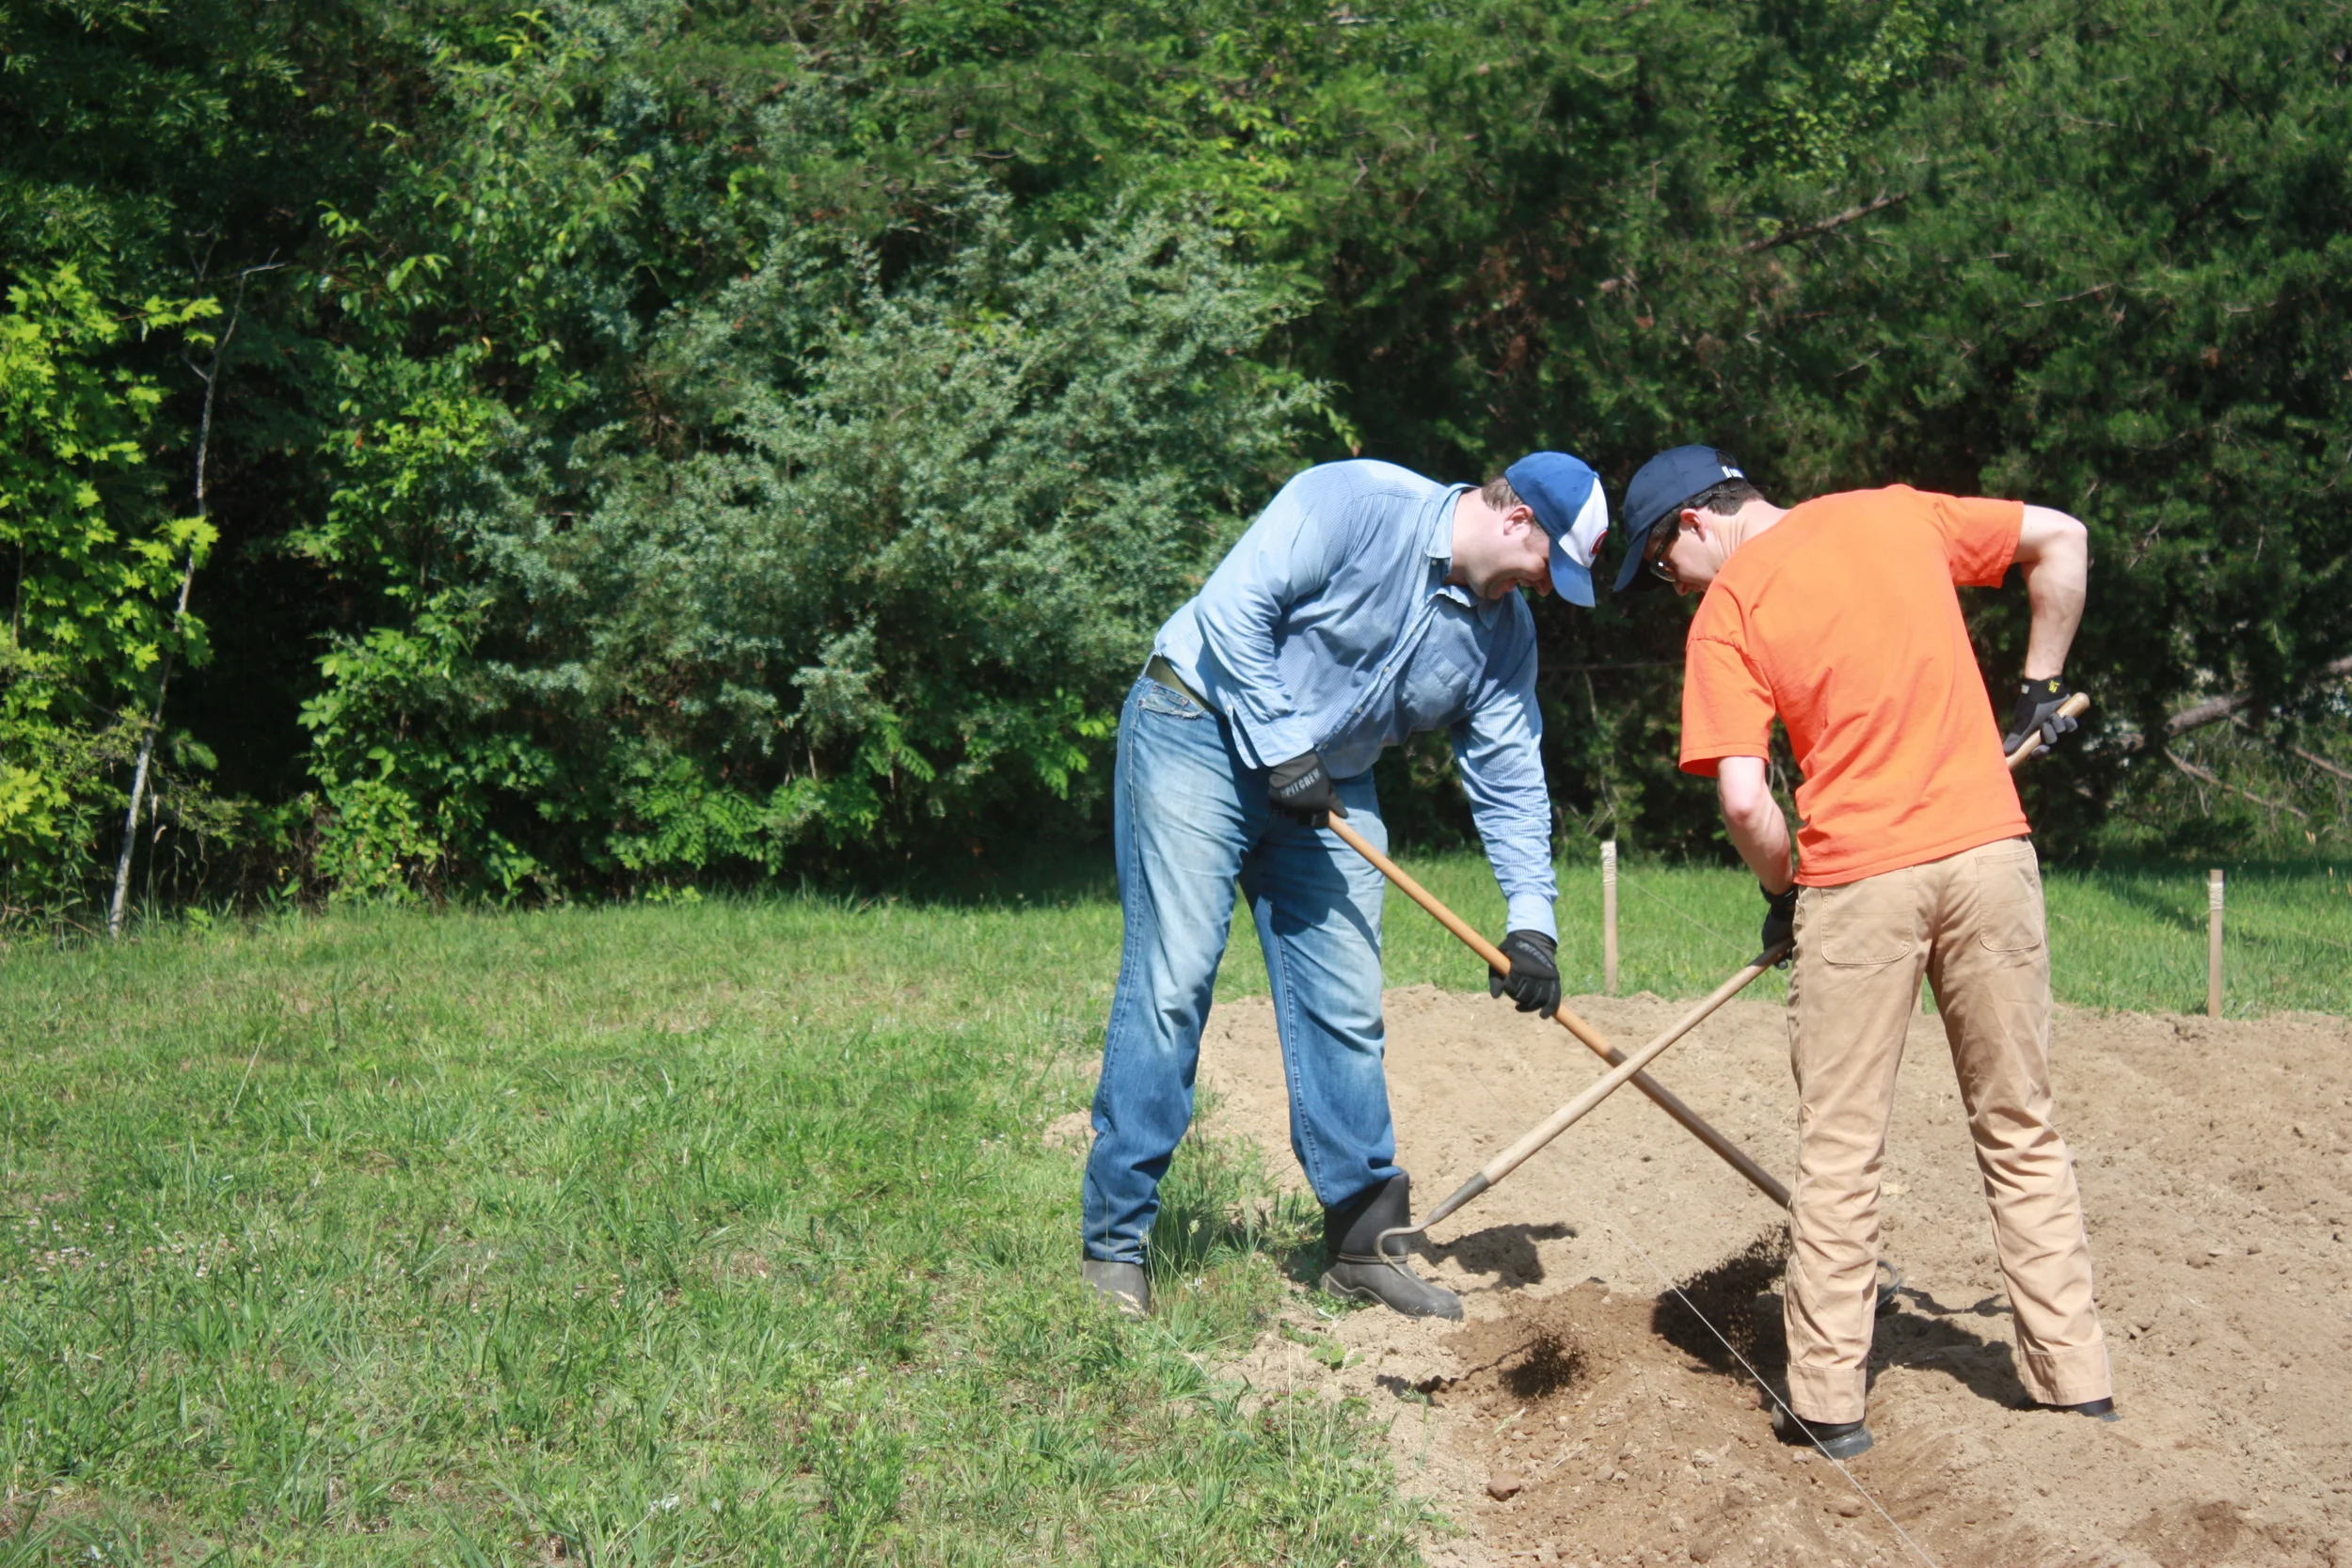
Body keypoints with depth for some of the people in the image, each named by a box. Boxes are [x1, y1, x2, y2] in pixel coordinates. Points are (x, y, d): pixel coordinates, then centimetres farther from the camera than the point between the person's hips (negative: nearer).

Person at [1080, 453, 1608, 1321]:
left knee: (1346, 1011, 3)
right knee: (1170, 982, -11)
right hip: (1202, 732, -7)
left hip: (1329, 785, 7)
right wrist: (1282, 748, -21)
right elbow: (1232, 607, -22)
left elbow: (1509, 778, 3)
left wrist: (1531, 921, -6)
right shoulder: (1356, 503, -19)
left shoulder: (1505, 631, 1)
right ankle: (1114, 1246, -6)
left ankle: (1364, 1243, 14)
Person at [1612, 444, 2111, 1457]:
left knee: (1839, 1153, 6)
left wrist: (1783, 892, 7)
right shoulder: (1896, 514, 10)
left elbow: (1744, 801, -10)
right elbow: (2060, 541, 16)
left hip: (1857, 878, -4)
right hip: (1992, 851, 4)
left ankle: (1829, 1401, 6)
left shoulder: (1723, 612, -2)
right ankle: (2074, 1376, 17)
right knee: (2020, 1133, 13)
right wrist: (2038, 689, 22)